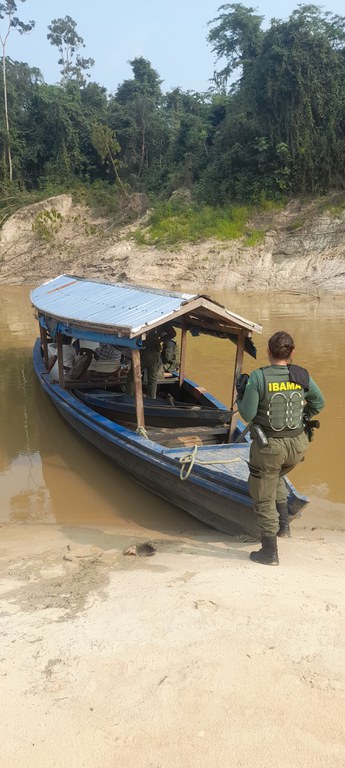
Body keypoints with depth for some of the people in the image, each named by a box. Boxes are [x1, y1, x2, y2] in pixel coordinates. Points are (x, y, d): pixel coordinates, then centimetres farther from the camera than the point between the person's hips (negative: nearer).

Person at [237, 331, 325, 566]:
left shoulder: (258, 377, -16)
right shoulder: (302, 375, -4)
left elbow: (247, 414, -15)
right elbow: (319, 402, 11)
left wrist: (240, 394, 3)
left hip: (269, 447, -4)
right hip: (297, 445, 5)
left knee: (264, 499, 12)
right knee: (276, 478, 35)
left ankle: (270, 552, 23)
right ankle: (284, 524, 28)